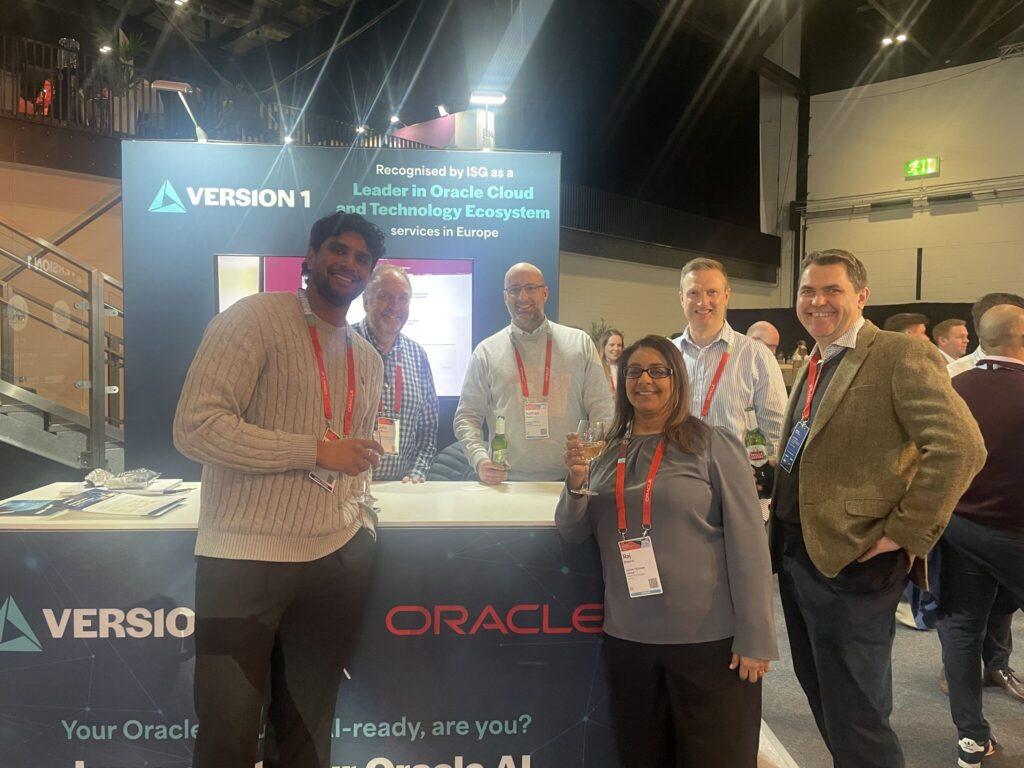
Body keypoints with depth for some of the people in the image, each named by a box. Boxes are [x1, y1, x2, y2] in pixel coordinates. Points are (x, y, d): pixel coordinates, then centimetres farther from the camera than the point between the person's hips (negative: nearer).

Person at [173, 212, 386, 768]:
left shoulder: (368, 360, 14)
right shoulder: (255, 318, -8)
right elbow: (195, 428, -18)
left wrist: (358, 518, 10)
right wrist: (317, 451, -19)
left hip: (338, 557, 6)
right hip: (244, 559, -5)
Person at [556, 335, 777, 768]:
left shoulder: (713, 445, -8)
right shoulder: (610, 452, 6)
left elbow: (747, 542, -10)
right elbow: (572, 533, 6)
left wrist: (755, 638, -12)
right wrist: (575, 483, -13)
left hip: (709, 638, -4)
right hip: (627, 636, 4)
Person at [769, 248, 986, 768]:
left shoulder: (902, 356, -13)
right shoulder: (814, 365, 13)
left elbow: (961, 447, -22)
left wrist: (905, 533, -20)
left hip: (850, 560, -8)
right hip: (796, 551, 8)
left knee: (855, 722, 3)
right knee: (820, 691, 22)